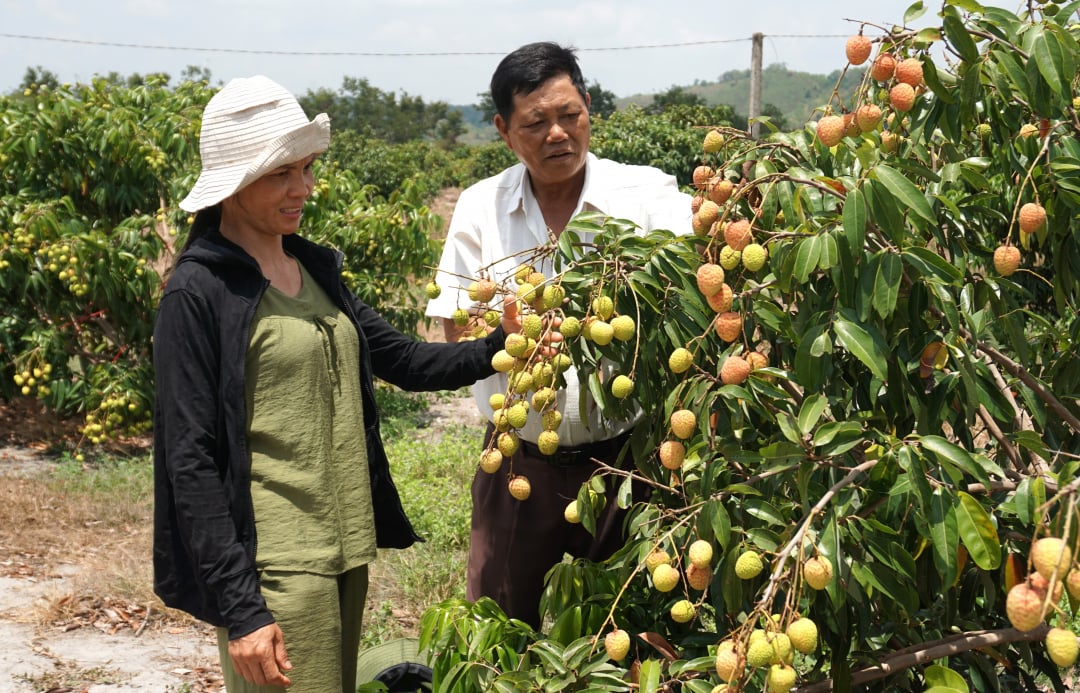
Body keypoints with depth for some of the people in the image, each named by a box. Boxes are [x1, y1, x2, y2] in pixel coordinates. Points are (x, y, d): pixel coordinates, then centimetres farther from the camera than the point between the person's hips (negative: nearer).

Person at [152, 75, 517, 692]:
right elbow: (191, 460, -14)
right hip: (274, 566, -7)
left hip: (346, 548, 8)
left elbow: (403, 359, 13)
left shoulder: (315, 268, 11)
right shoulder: (200, 293, -11)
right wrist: (239, 608, -17)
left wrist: (497, 349, -6)